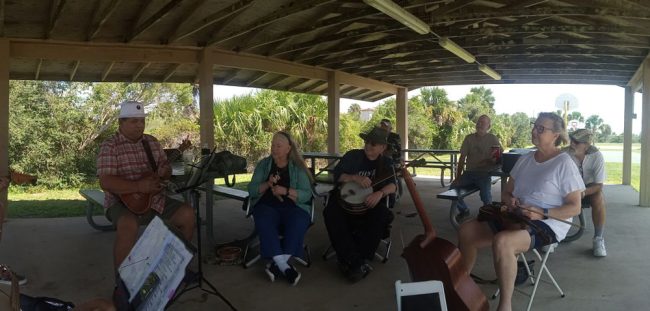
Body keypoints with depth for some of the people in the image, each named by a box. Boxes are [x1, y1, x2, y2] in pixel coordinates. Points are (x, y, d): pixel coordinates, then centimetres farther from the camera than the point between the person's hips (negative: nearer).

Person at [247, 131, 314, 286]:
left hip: (293, 207, -1)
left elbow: (307, 195, -5)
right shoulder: (263, 164, 12)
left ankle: (276, 265, -29)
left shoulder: (298, 167, 6)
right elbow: (251, 190, 5)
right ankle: (285, 267, -35)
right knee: (264, 222, -34)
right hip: (267, 205, 1)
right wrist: (267, 184, -13)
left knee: (298, 222, -34)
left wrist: (286, 191, -19)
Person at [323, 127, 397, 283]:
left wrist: (380, 193, -31)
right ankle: (357, 262, -33)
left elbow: (392, 185, -9)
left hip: (369, 204, 1)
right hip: (345, 200, 0)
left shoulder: (386, 163, 7)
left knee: (384, 215, -32)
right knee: (331, 213, -32)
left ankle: (349, 261, -28)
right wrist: (356, 178, -25)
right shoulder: (352, 156, 4)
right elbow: (336, 175, -7)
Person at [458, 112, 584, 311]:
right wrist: (509, 200, -6)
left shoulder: (564, 163, -9)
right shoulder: (525, 160, 13)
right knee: (466, 231, -9)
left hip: (548, 224, -7)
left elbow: (575, 207, -10)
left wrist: (542, 213, -24)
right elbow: (506, 192, 18)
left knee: (502, 242, -37)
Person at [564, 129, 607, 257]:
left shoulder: (596, 156, -20)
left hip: (590, 189, -1)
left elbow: (599, 185, -20)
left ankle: (598, 239, -16)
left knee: (598, 198, -34)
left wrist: (583, 192, -39)